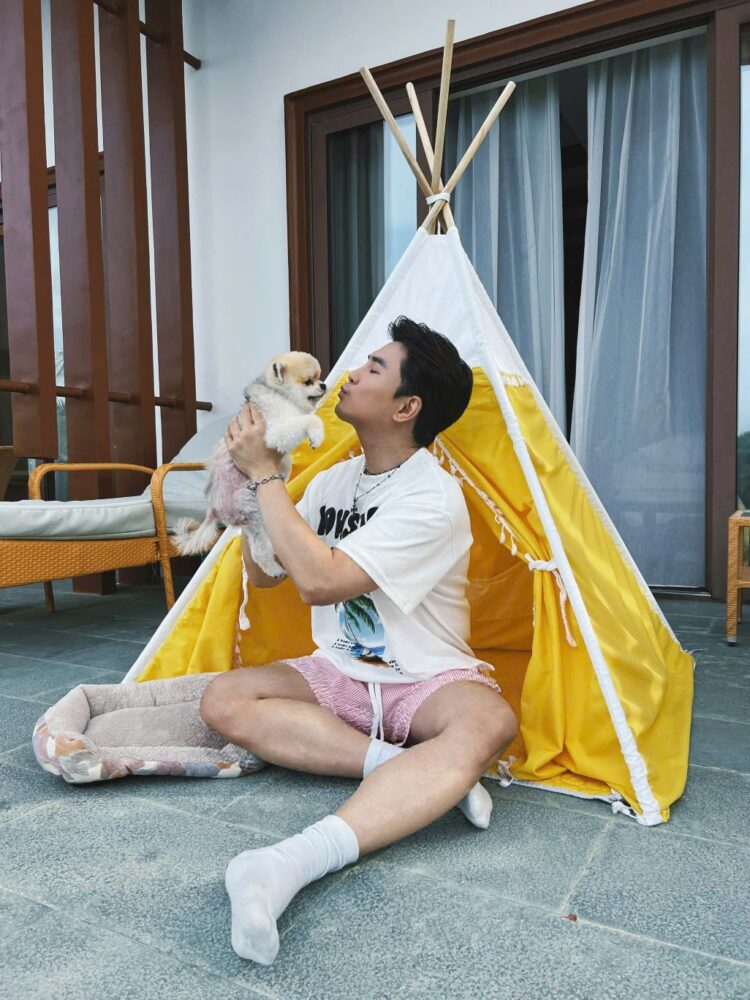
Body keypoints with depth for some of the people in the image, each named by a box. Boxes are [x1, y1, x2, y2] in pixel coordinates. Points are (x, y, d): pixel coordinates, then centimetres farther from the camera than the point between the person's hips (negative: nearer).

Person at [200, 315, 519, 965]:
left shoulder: (433, 496, -20)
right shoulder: (333, 479, 4)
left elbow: (321, 581, -29)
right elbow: (262, 575, 8)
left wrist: (266, 475, -21)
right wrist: (257, 480, -6)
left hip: (425, 681, -6)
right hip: (339, 674, 6)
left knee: (488, 723, -37)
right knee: (224, 702, -17)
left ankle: (295, 863, -49)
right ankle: (412, 768, -21)